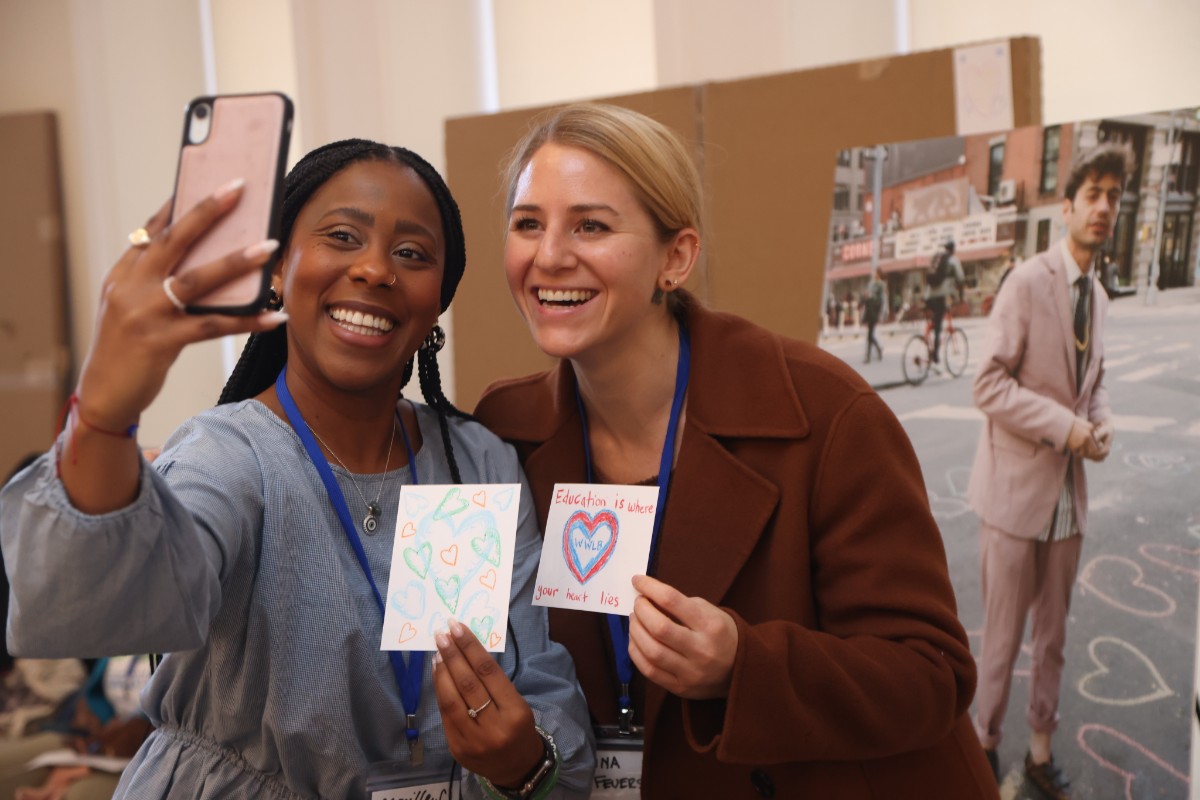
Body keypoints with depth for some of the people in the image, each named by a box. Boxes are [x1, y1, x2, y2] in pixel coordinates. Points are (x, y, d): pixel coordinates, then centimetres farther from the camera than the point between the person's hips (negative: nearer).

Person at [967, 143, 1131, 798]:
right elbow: (989, 383, -16)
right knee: (1002, 638, 4)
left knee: (1053, 635, 16)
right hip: (1017, 487, -7)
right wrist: (1064, 426, -20)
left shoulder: (1099, 297, 9)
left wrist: (1100, 424, 2)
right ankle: (986, 745, 24)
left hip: (1069, 492, 7)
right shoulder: (1028, 282, -13)